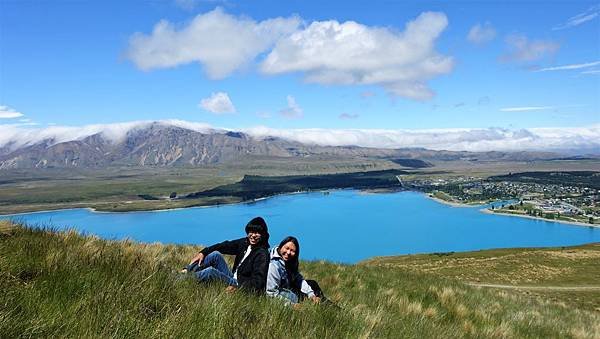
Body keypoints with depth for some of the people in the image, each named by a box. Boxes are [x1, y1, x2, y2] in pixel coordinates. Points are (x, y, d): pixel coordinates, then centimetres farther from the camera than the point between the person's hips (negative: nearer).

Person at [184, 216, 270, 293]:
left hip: (242, 286, -7)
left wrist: (237, 286, -40)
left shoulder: (262, 254, -19)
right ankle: (186, 271, -2)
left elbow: (257, 281, -26)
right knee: (216, 254, -5)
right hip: (233, 278, 7)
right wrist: (203, 253, -2)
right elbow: (225, 246, 7)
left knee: (210, 271, -22)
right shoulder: (245, 242, 2)